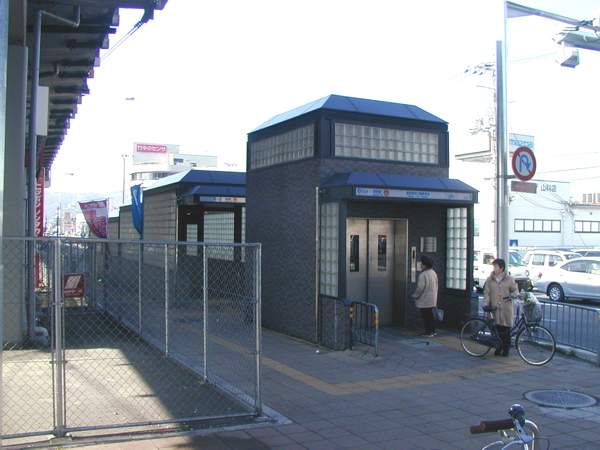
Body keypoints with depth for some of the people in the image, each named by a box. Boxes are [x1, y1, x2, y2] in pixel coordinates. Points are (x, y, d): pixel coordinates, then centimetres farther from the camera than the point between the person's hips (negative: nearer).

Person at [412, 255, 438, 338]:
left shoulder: (423, 275, -21)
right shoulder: (434, 273, 9)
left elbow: (420, 288, -22)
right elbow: (436, 286, 16)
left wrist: (415, 296, -7)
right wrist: (435, 297, 24)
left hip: (425, 300, -9)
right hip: (432, 300, 9)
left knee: (426, 316, -1)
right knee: (430, 315, 17)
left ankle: (428, 332, 3)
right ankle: (433, 331, 24)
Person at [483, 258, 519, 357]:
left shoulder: (510, 279, 4)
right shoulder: (490, 280, 7)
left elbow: (515, 290, 11)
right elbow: (486, 293, 6)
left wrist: (514, 295, -12)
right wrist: (486, 303, -7)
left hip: (506, 309, -1)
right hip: (495, 309, 1)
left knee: (506, 330, 2)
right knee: (498, 329, 0)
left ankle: (506, 349, 16)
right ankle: (498, 347, 15)